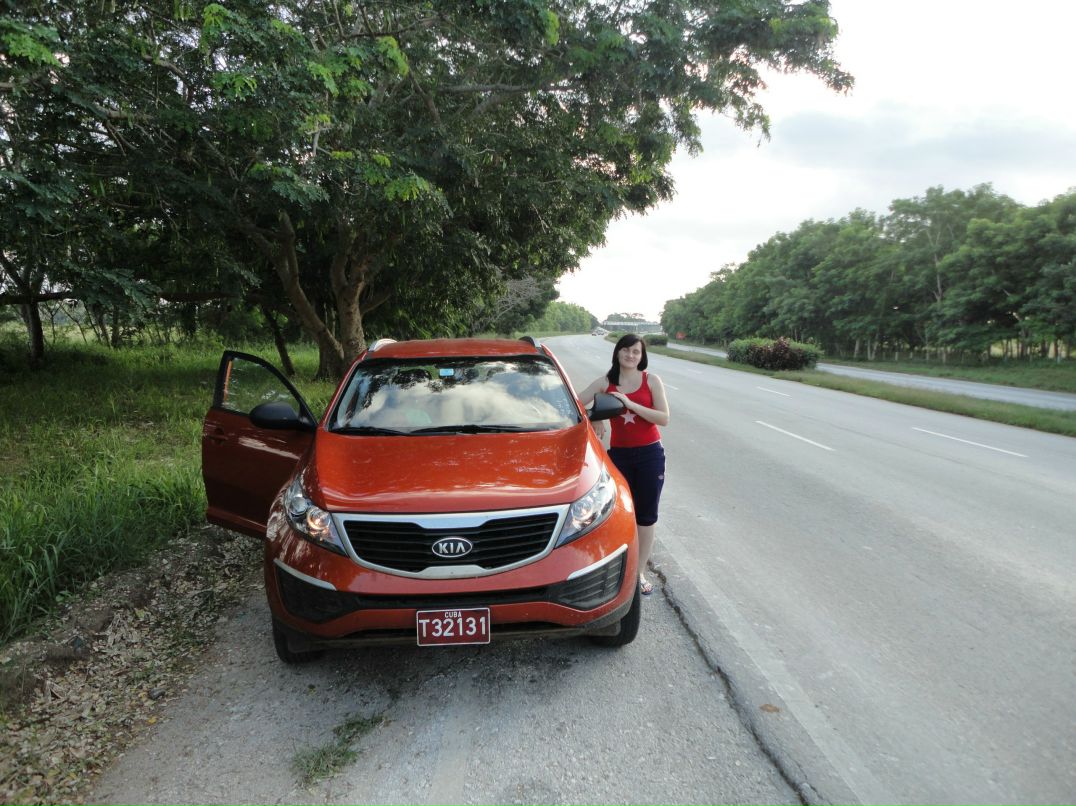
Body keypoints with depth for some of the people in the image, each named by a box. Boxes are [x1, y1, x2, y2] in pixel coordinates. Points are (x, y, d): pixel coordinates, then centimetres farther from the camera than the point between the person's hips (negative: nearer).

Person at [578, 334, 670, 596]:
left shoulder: (651, 380, -3)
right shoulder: (605, 382, 1)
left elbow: (664, 418, -11)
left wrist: (631, 404, -20)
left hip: (650, 454, 0)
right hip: (619, 454, 1)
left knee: (646, 515, 6)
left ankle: (640, 571, 18)